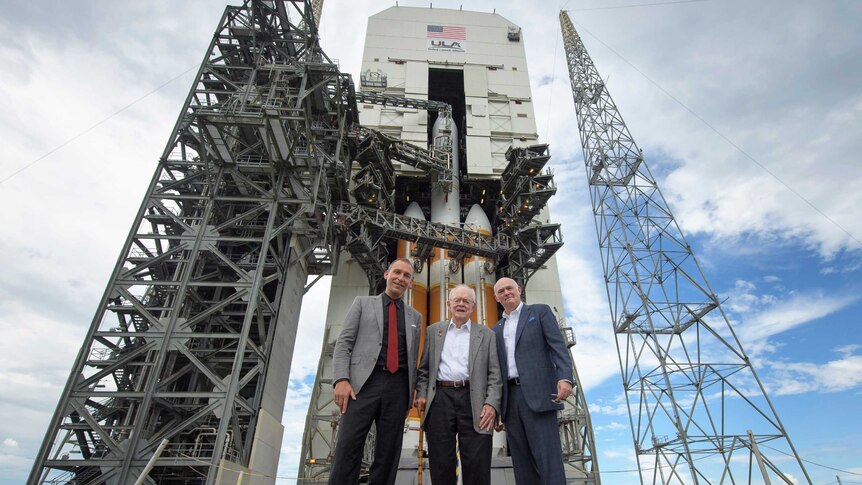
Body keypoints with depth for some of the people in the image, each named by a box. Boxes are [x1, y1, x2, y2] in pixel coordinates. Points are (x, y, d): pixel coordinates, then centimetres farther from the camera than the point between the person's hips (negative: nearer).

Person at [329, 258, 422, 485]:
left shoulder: (415, 316, 21)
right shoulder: (363, 303, 13)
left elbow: (414, 358, 18)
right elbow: (343, 342, 4)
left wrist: (411, 395, 10)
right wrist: (341, 379, -11)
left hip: (398, 387, 3)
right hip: (364, 382, -2)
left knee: (388, 454, 3)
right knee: (347, 448, -10)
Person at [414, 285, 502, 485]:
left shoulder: (486, 335, 12)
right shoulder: (433, 331, 17)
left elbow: (494, 374, 5)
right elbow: (424, 368, 16)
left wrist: (492, 403, -8)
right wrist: (421, 393, 2)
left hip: (473, 399, -1)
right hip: (440, 398, 1)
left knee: (477, 465, -2)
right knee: (441, 463, 5)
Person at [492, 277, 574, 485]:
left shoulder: (540, 312, 8)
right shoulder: (496, 330, 21)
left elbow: (558, 346, -4)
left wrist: (565, 378, -20)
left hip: (537, 393, -5)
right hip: (510, 398, 5)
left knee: (548, 458, -9)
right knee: (521, 463, 5)